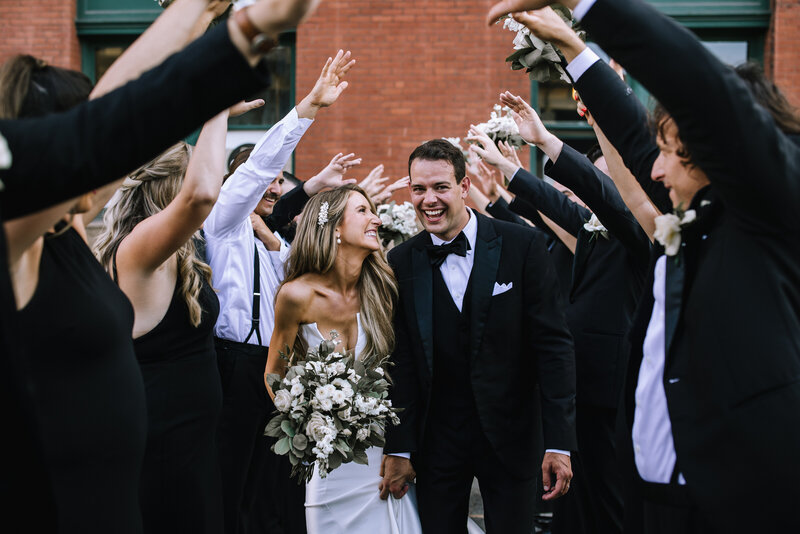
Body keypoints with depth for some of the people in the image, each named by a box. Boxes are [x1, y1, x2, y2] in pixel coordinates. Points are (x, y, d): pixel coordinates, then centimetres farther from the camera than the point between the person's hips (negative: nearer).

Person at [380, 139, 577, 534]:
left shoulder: (522, 246, -6)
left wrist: (559, 442, -11)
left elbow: (553, 344, -7)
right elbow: (399, 362, 2)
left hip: (510, 437, -1)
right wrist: (398, 449, -1)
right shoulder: (400, 263, 0)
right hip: (436, 439, 2)